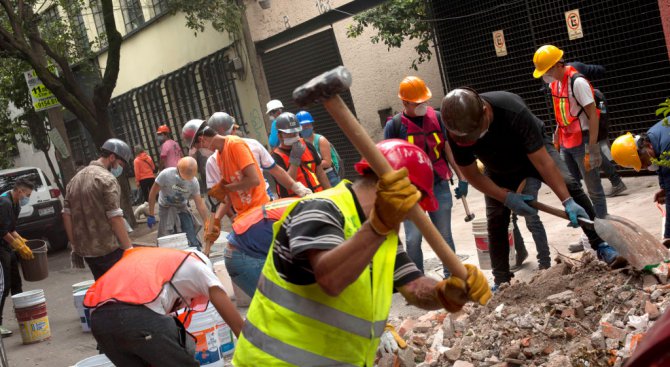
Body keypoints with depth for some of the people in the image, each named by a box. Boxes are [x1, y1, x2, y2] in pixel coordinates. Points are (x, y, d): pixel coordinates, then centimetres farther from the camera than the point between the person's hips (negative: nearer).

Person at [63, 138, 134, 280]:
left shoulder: (76, 178, 14)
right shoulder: (107, 179, -12)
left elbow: (66, 215, 14)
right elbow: (115, 218, -17)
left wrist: (74, 246, 18)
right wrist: (128, 248, -14)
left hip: (85, 251, 8)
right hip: (108, 251, -8)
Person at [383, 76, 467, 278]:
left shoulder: (436, 118, 3)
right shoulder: (394, 125, -6)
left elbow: (449, 149, 8)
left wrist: (462, 178, 6)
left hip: (439, 186, 2)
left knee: (445, 236, 10)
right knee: (413, 239, -2)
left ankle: (451, 275, 24)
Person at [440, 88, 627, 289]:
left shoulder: (513, 111, -42)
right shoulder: (457, 128, -33)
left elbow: (542, 161, -39)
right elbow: (471, 173, -20)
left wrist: (568, 202, -41)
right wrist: (506, 197, -28)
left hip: (534, 150, -2)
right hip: (500, 168, 3)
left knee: (569, 184, -23)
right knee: (495, 220, -4)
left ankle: (601, 246, -12)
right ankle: (501, 281, 8)